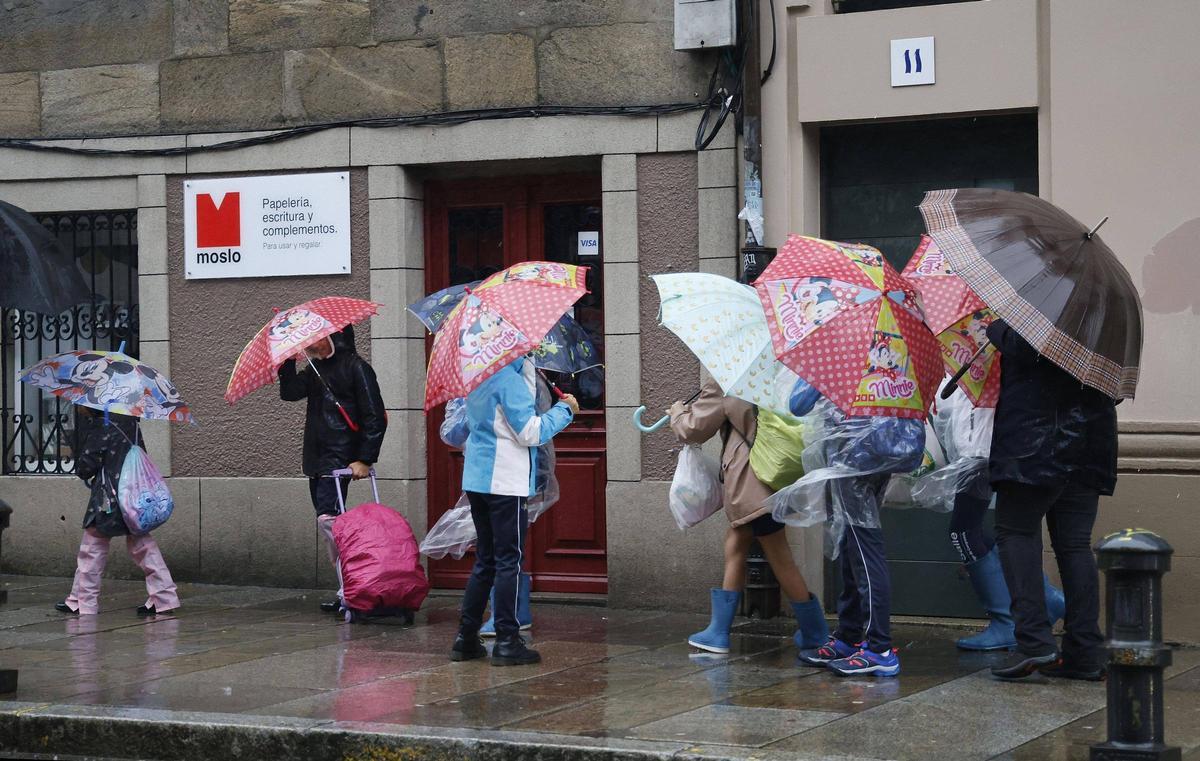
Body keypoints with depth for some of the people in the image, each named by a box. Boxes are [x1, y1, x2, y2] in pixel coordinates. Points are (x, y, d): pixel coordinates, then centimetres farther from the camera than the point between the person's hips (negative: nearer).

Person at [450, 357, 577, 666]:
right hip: (506, 482, -8)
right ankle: (507, 642, -3)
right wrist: (564, 409, -3)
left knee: (485, 560, 15)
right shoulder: (510, 379, -15)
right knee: (509, 562, -3)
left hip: (476, 478, 8)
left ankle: (466, 638, 14)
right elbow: (531, 432, -16)